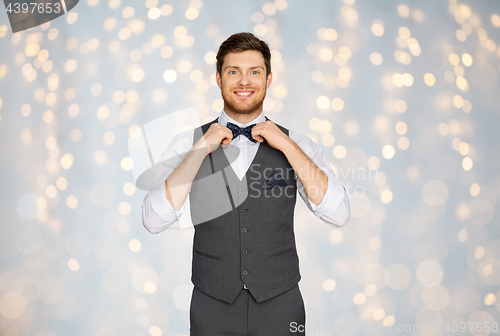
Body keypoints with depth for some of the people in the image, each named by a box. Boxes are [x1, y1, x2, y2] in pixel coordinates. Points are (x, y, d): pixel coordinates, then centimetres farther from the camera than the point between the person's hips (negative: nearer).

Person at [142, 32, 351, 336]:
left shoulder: (295, 144, -1)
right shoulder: (188, 144, -2)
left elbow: (339, 215, -12)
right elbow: (154, 221, -11)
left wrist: (287, 146, -16)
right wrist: (201, 150, -16)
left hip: (280, 303, 1)